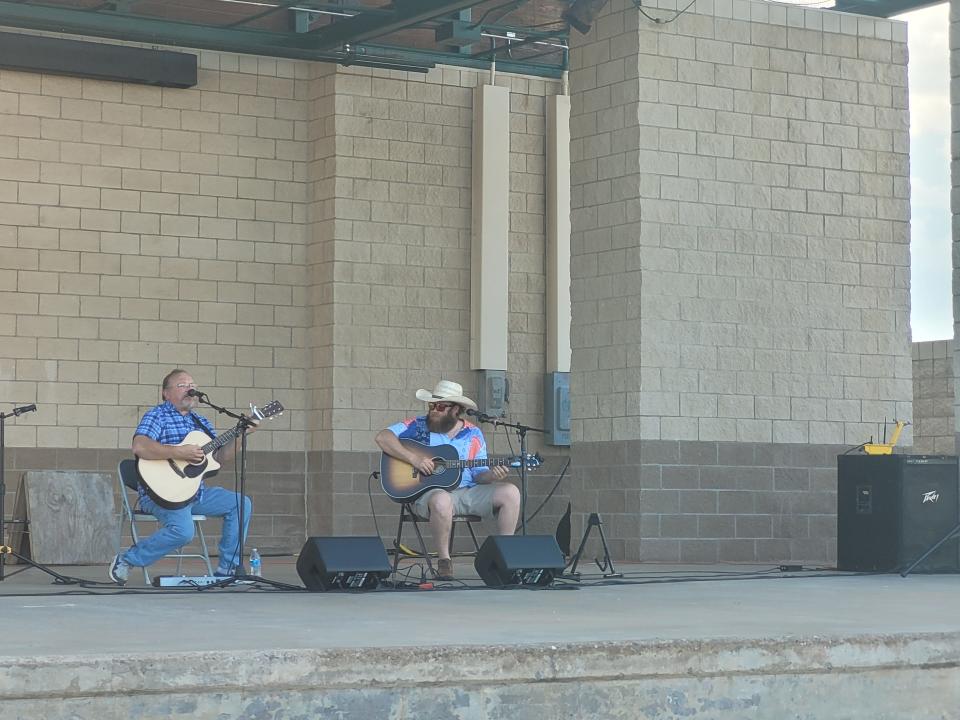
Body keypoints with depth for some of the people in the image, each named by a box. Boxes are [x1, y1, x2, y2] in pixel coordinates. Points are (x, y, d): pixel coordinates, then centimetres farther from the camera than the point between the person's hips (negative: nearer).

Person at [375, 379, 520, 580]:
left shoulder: (473, 434, 12)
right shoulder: (419, 426, 4)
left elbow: (479, 474, 12)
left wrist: (492, 475, -12)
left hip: (468, 491, 4)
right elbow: (383, 437, -7)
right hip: (430, 492, -4)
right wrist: (414, 458, -17)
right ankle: (443, 559, -20)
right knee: (441, 500, -41)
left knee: (510, 492, -16)